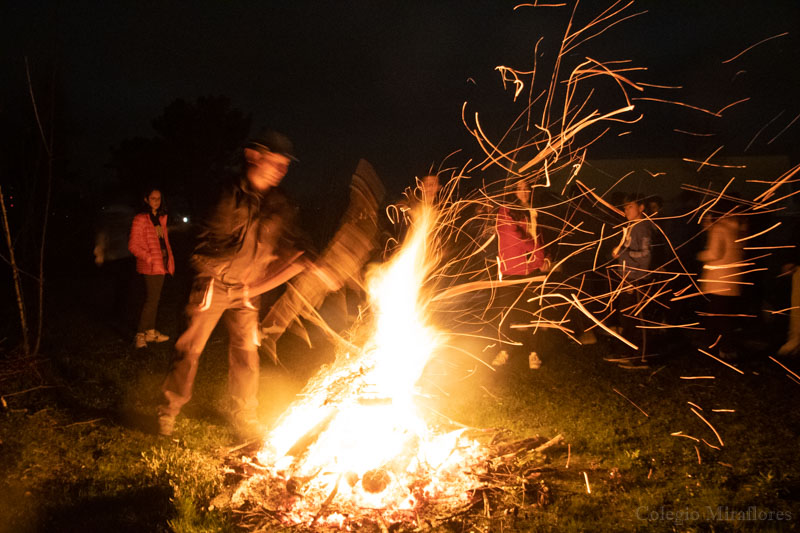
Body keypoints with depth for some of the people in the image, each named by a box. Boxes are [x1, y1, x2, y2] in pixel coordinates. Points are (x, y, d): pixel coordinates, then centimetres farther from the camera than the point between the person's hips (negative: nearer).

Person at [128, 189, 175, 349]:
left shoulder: (161, 219, 14)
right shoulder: (140, 219, -9)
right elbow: (133, 245, -10)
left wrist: (169, 260, 11)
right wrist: (149, 258, -17)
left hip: (161, 264, 8)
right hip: (149, 266, -8)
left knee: (154, 299, 12)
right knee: (151, 300, -11)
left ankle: (151, 332, 20)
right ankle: (140, 335, -6)